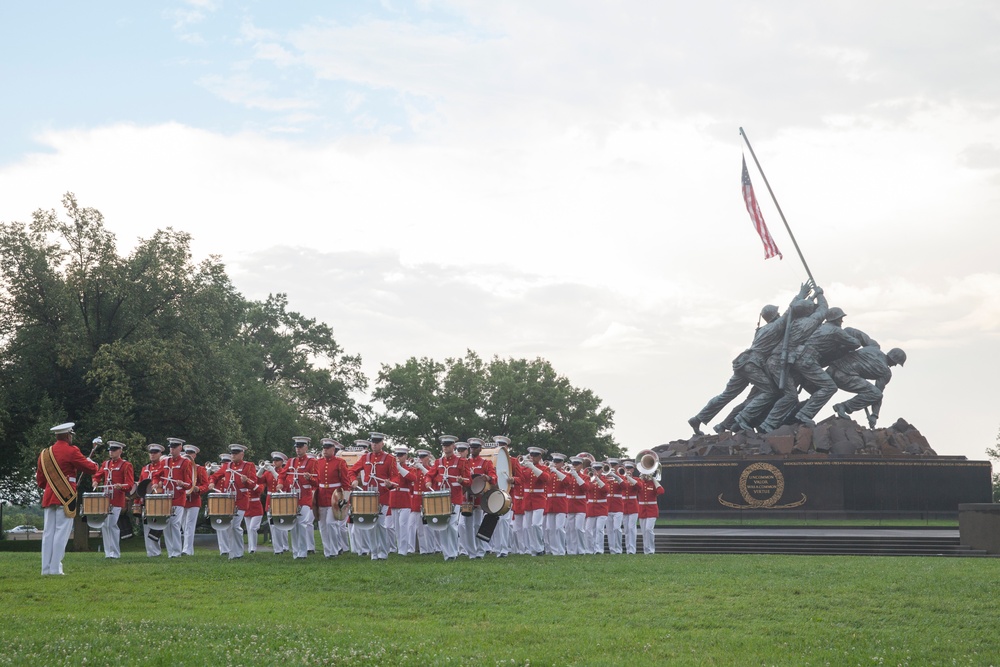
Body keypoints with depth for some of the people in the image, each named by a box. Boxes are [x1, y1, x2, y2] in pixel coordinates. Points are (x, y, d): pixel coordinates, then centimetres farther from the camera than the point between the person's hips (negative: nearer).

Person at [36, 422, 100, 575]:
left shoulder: (44, 454, 12)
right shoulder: (71, 452, -8)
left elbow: (40, 480, 17)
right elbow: (92, 469, -6)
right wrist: (90, 462, 16)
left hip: (48, 498, 6)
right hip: (66, 498, -6)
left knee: (48, 532, 7)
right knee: (62, 532, -5)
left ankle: (46, 568, 6)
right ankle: (55, 568, -8)